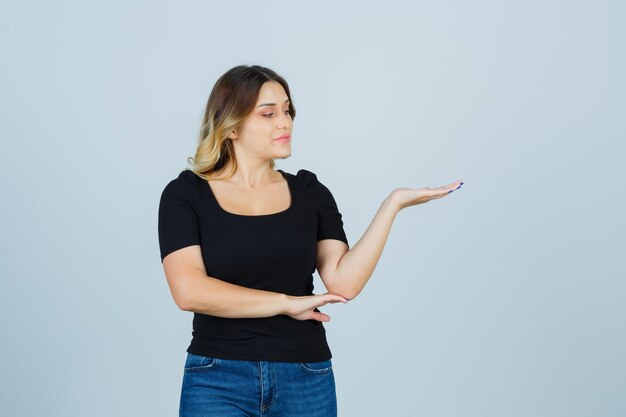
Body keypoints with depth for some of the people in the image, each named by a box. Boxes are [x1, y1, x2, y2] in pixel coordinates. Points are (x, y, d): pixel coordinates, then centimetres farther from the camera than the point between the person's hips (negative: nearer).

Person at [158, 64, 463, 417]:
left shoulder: (310, 192, 6)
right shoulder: (186, 194, -2)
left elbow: (344, 282, -6)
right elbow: (189, 291, -14)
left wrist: (393, 204, -10)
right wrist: (287, 302, -10)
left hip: (307, 383, 3)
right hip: (217, 383, -2)